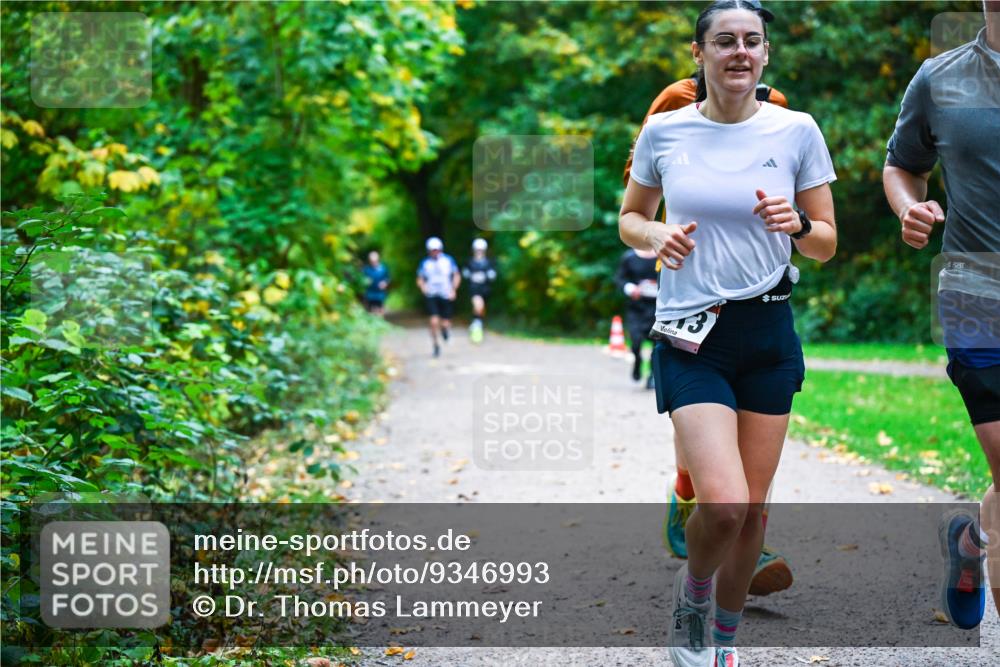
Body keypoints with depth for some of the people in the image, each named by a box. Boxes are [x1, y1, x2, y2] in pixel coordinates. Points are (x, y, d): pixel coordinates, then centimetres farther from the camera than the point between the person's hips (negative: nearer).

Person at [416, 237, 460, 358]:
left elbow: (457, 276, 7)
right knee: (434, 322, -15)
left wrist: (453, 290, -6)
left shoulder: (448, 260, 1)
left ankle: (445, 327, 39)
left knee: (445, 324, 0)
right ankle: (435, 345, 4)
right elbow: (420, 279, 8)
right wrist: (423, 287, -13)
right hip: (431, 296, 0)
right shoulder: (425, 263, 1)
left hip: (446, 296, 0)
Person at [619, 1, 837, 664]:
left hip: (769, 334, 2)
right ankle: (692, 588, 17)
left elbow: (827, 243, 5)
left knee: (753, 509, 7)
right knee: (724, 504, -17)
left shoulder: (797, 130, -1)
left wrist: (797, 224, -16)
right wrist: (656, 236, -10)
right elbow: (630, 219, 12)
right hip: (691, 338, -2)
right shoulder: (664, 131, -1)